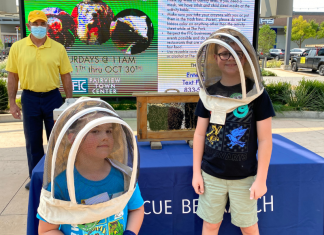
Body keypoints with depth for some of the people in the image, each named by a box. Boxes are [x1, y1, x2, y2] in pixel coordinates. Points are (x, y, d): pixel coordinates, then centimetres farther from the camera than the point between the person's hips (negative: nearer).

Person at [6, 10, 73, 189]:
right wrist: (12, 102, -1)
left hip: (53, 97, 0)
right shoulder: (17, 47, -1)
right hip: (29, 99, 1)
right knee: (33, 141, 11)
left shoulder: (58, 48, -2)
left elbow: (66, 76, 1)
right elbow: (12, 76, 3)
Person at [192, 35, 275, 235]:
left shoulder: (257, 92, -9)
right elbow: (200, 134, 3)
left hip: (244, 176, -2)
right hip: (211, 174, 2)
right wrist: (196, 172, 2)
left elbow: (265, 139, -7)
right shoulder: (209, 93, -2)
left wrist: (261, 179, -7)